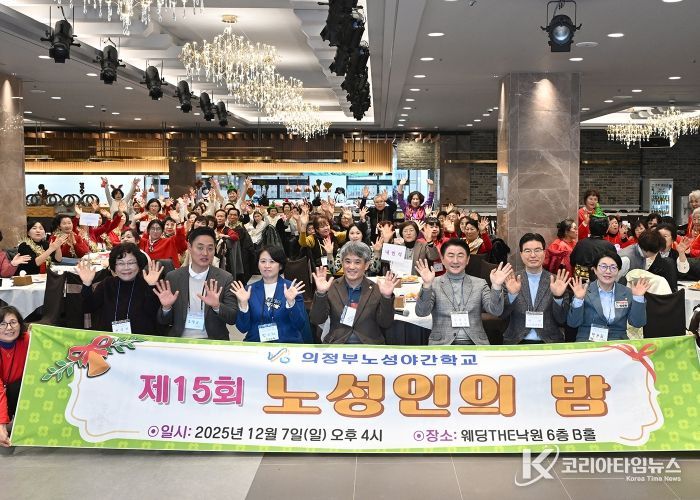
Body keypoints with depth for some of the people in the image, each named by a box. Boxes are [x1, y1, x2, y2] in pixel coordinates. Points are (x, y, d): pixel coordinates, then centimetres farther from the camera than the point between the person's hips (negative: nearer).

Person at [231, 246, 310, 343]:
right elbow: (243, 328, 2)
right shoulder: (249, 290, 7)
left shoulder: (293, 288, 2)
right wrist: (243, 303, -12)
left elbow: (299, 325, -5)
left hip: (288, 343, -1)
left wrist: (291, 301, -18)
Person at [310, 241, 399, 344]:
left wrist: (386, 297, -15)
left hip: (369, 344, 0)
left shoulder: (376, 290, 6)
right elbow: (317, 320, 0)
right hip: (337, 344, 0)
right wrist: (320, 293, -15)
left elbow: (385, 324, 0)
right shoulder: (331, 288, 6)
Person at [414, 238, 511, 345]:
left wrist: (496, 286, -15)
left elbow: (495, 311, 2)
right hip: (442, 344, -2)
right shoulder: (434, 284, 8)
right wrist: (427, 285, -20)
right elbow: (421, 312, -5)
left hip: (474, 343, 2)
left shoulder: (480, 284, 13)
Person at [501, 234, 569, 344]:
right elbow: (502, 315, 0)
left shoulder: (556, 281, 5)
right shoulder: (512, 281, 6)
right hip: (517, 343, -1)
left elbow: (562, 320, 2)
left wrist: (558, 296, -15)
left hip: (549, 343, 1)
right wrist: (511, 294, -17)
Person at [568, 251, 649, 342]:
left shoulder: (627, 293, 9)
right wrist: (578, 299, -18)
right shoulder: (584, 291, 1)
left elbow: (638, 323, 2)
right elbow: (573, 323, -4)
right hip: (588, 341, -2)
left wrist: (638, 297, -8)